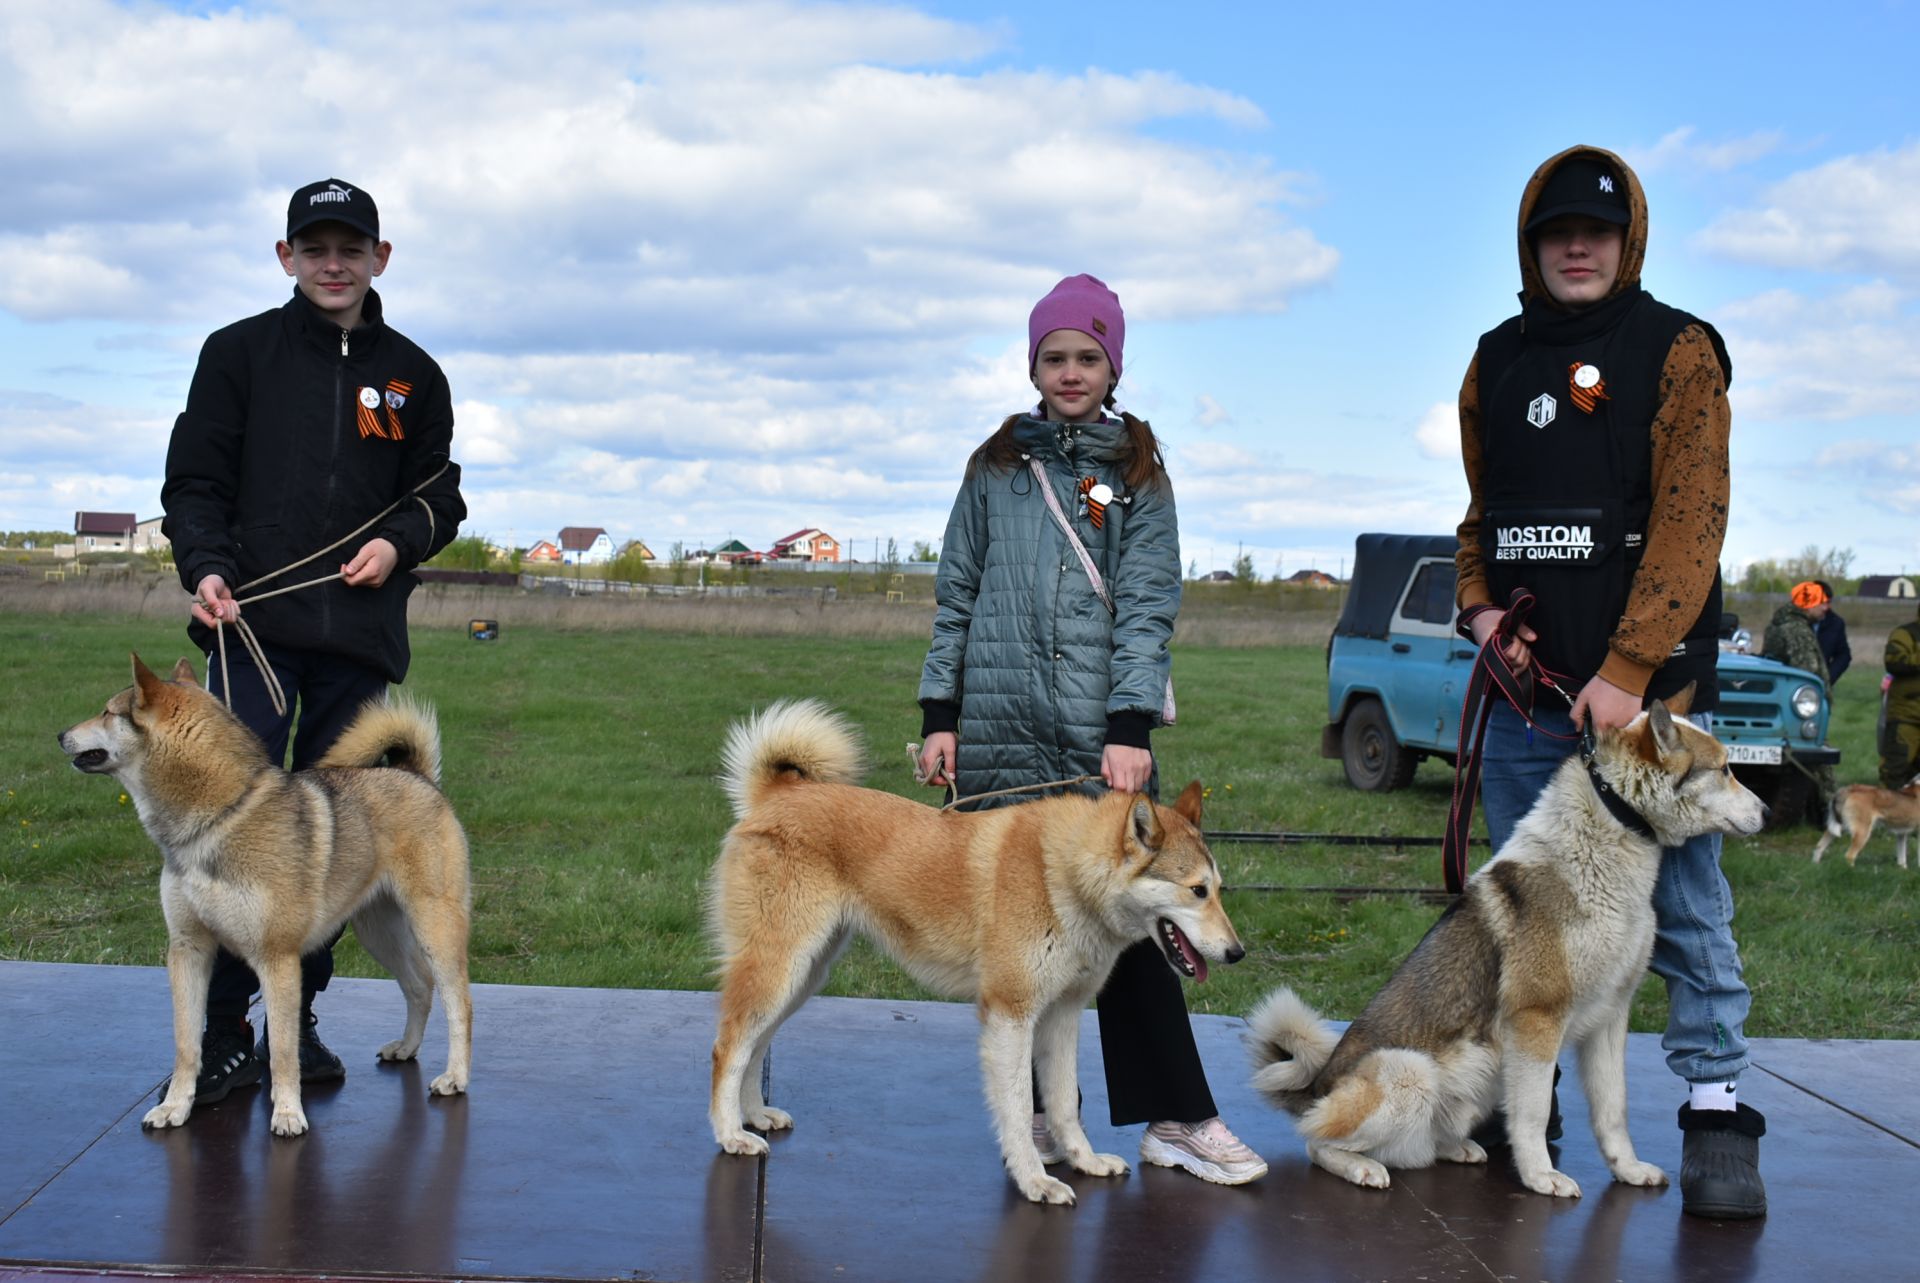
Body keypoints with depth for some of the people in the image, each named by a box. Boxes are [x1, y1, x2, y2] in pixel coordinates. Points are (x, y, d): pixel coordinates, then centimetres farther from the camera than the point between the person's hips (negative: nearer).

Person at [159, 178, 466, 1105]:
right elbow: (193, 481, 3)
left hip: (360, 634, 3)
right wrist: (205, 567, -14)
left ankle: (296, 1019, 16)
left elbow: (439, 493, 17)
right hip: (252, 623, -2)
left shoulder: (411, 375, 13)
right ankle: (221, 1031, -3)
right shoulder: (239, 353, 7)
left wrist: (398, 542, -4)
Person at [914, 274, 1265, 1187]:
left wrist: (1132, 727, -11)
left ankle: (1176, 1118, 0)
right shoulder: (996, 468, 12)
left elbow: (1148, 606, 0)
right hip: (999, 732, 2)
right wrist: (940, 715, 5)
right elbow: (956, 597, 13)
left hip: (1103, 734, -2)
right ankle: (1039, 1110, 14)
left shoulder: (1137, 474, 8)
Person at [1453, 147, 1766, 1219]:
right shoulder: (1498, 362, 14)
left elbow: (1690, 522, -11)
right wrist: (1478, 605, 2)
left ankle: (1718, 1118, 3)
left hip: (1647, 685, -5)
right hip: (1526, 687, 5)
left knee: (1685, 905, -3)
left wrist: (1626, 671, -18)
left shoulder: (1677, 349, -3)